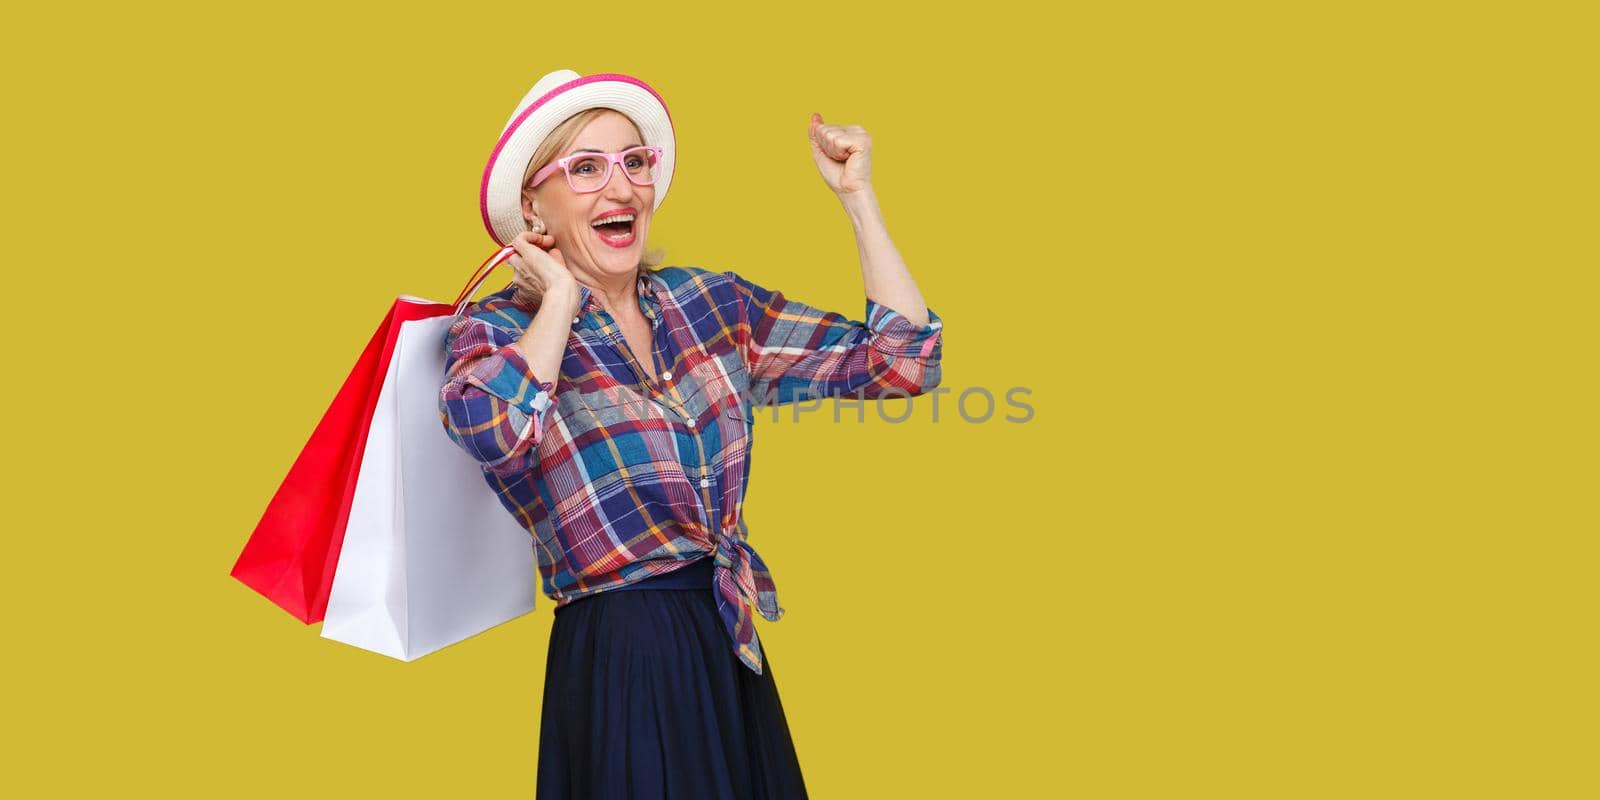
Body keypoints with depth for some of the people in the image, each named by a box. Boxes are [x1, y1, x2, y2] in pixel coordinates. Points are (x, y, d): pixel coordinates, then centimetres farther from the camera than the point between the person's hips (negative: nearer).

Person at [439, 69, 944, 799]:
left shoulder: (709, 301, 6)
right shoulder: (498, 329, -6)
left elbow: (902, 360, 3)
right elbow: (489, 432, -31)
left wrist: (855, 195, 1)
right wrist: (560, 299, -15)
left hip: (734, 657, 5)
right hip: (619, 663, -5)